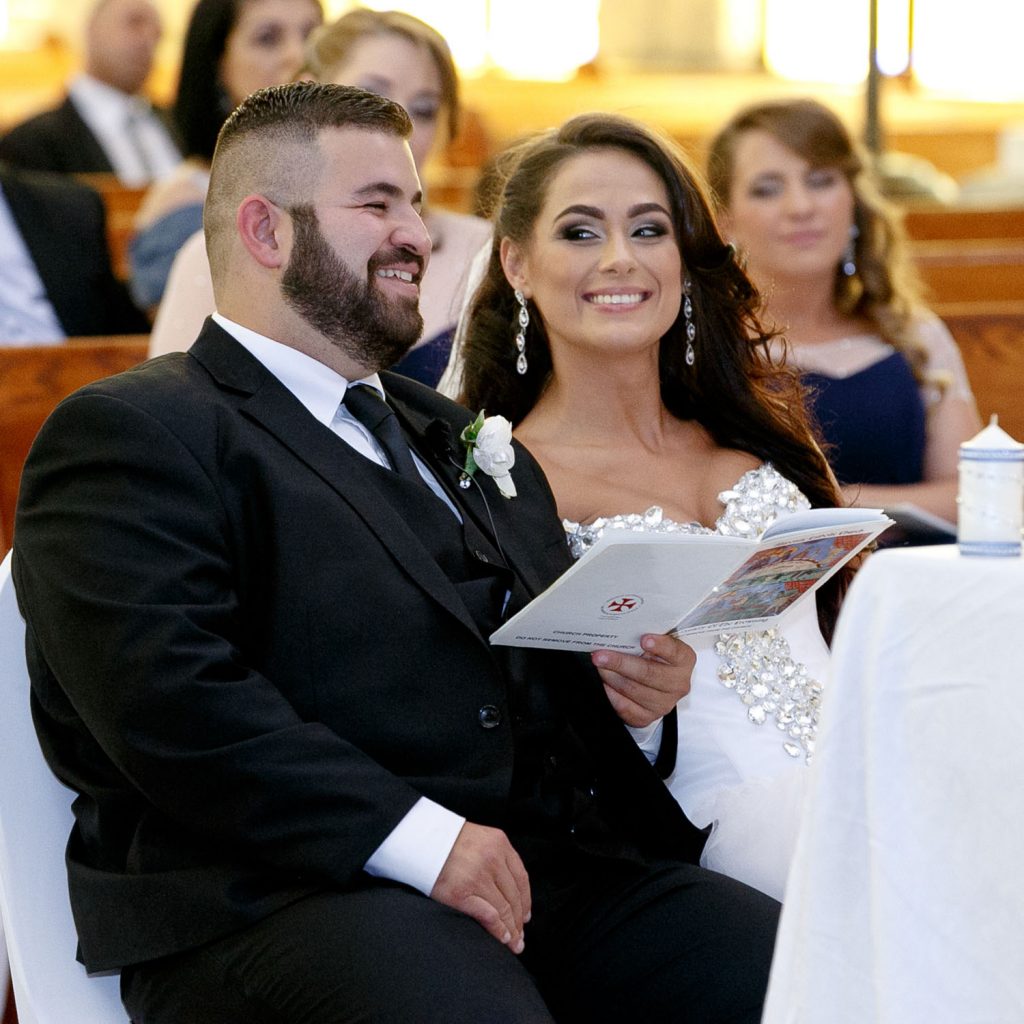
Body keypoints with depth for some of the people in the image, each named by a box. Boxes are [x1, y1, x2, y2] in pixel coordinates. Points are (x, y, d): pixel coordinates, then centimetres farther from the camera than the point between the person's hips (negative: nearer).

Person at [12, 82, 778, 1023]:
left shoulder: (464, 445, 28)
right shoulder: (131, 434, 1)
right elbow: (173, 703, -13)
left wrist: (629, 694, 4)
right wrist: (422, 838, -20)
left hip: (554, 873, 7)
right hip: (283, 901, -7)